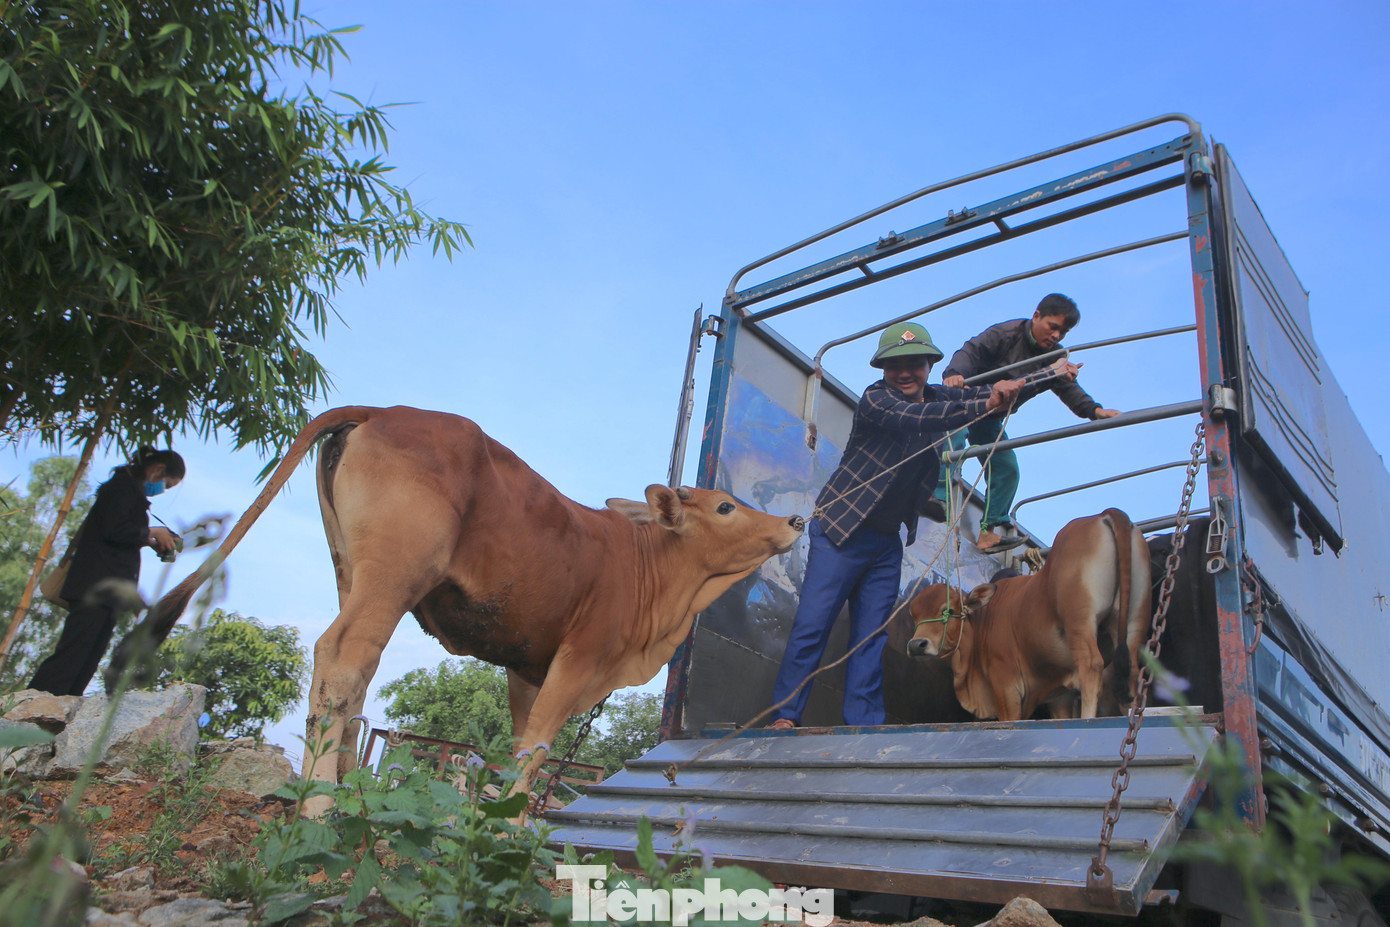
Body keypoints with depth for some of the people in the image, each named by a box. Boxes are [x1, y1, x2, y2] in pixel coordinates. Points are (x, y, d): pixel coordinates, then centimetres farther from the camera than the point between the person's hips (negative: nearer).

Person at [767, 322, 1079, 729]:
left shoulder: (937, 398, 9)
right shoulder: (875, 399, -13)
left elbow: (999, 391, 14)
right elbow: (911, 419, -33)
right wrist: (985, 405, -39)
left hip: (887, 539, 7)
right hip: (841, 528, -6)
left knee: (872, 635, 6)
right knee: (811, 625, -9)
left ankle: (863, 725, 10)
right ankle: (784, 715, -2)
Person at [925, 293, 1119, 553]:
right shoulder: (1006, 333, -18)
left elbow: (1068, 388, -8)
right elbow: (972, 351, -31)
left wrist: (1094, 410, -28)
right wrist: (954, 374, -53)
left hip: (991, 421, 7)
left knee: (1007, 470, 0)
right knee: (953, 439, -36)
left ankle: (989, 532, 3)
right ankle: (937, 497, -46)